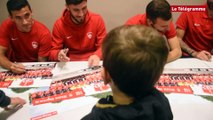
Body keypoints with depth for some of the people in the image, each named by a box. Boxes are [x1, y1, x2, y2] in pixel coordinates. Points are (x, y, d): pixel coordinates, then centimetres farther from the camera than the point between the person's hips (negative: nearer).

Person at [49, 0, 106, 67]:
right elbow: (53, 51, -3)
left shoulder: (97, 20, -6)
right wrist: (59, 54, -26)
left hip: (91, 63, 0)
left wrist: (97, 55, -26)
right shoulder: (59, 24, -6)